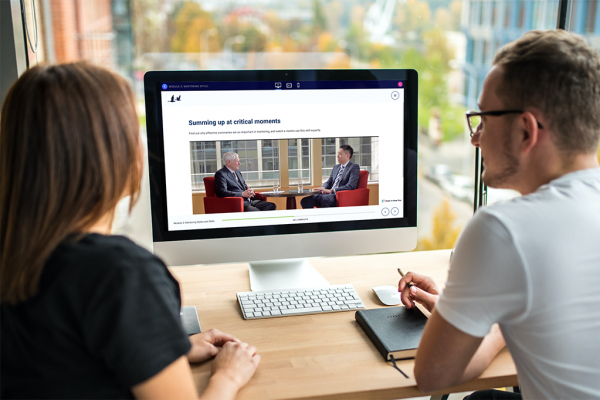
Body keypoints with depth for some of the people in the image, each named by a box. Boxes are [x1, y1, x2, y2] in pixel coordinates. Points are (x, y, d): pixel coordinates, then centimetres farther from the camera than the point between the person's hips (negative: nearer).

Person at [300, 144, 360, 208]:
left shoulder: (354, 167, -2)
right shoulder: (336, 167, 23)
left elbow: (351, 186, -15)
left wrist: (331, 190, -21)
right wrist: (323, 188, -1)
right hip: (329, 194, 8)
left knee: (324, 199, -40)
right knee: (305, 200, -14)